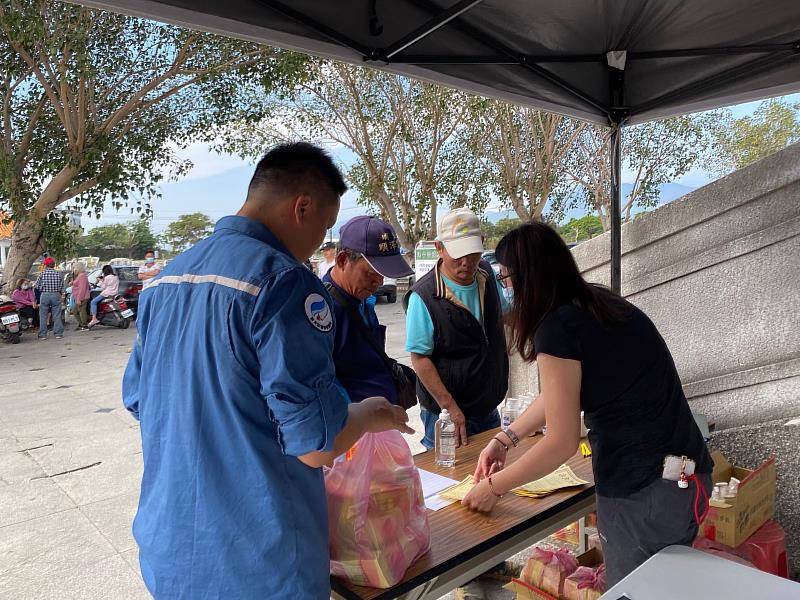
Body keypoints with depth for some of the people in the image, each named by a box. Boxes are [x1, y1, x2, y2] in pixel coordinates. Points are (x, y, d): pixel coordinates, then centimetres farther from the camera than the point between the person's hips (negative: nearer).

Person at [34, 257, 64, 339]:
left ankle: (43, 334, 9)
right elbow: (62, 287, 3)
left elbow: (37, 286, -1)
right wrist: (62, 295, 16)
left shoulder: (42, 274, -5)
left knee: (43, 316, 7)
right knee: (57, 316, 5)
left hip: (44, 295, -1)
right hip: (56, 295, 1)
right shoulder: (58, 274, 0)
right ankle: (58, 333, 6)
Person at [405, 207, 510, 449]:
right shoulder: (424, 296, -22)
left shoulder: (486, 273, -1)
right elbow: (420, 358, -19)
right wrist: (449, 407, -20)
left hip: (490, 408, 7)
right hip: (447, 413, -6)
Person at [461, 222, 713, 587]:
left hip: (643, 491, -8)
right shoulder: (598, 302, 5)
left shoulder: (557, 328, -22)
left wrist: (494, 487, -6)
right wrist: (504, 439, 15)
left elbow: (561, 443, -19)